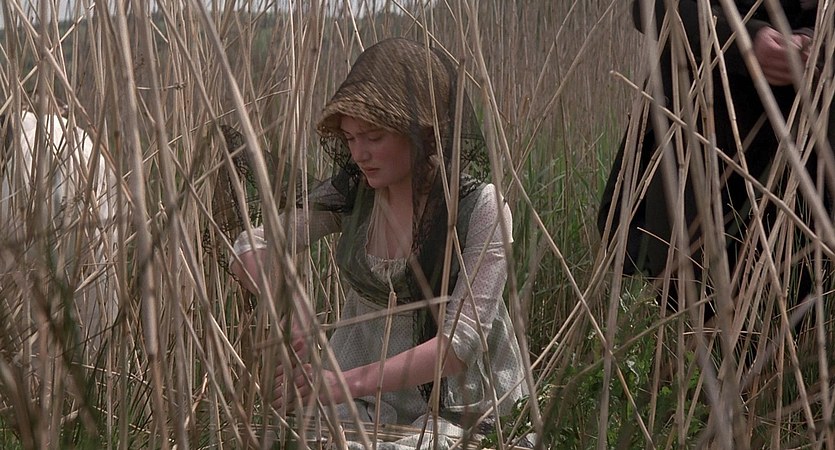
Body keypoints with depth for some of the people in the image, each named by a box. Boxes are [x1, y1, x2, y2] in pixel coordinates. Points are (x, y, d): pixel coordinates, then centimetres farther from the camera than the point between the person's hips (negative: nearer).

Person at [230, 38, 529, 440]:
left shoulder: (481, 208, -17)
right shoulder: (349, 194, -4)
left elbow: (462, 340, -23)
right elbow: (253, 247, -1)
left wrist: (347, 383, -35)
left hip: (455, 405, -3)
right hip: (362, 388, 3)